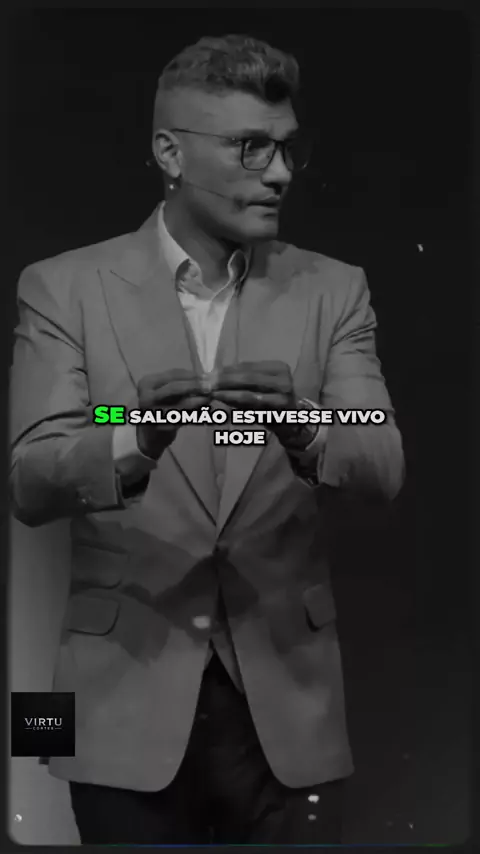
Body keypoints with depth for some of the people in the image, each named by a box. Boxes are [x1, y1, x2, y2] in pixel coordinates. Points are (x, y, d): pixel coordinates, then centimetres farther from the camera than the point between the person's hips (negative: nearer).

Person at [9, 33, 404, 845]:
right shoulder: (66, 287, -2)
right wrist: (134, 442, -30)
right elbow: (28, 483, -10)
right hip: (128, 703, -1)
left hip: (288, 702, 2)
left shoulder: (332, 290, 3)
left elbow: (384, 466, -8)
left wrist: (302, 426, -29)